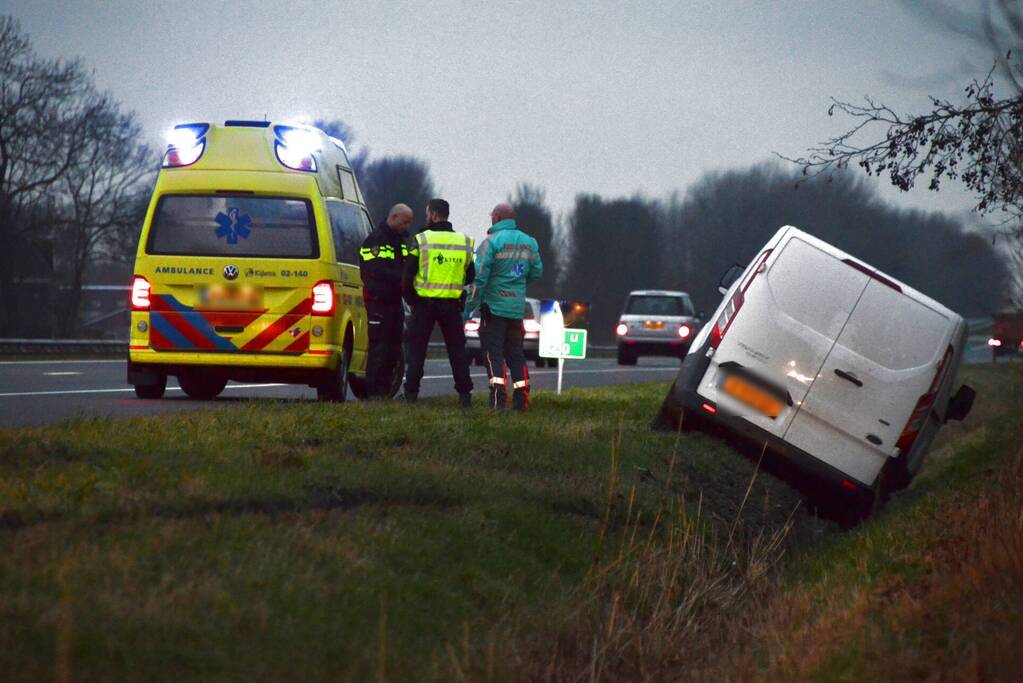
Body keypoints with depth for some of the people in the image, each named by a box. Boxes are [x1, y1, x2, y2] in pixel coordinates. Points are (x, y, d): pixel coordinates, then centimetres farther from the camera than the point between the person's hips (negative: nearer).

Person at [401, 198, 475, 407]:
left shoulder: (420, 240, -6)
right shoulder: (465, 242, 5)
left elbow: (407, 276, -6)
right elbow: (470, 276, 11)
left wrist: (411, 299, 6)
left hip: (424, 303, -2)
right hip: (452, 304, 2)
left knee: (417, 350, 5)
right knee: (457, 350, 9)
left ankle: (411, 393, 1)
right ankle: (465, 393, 6)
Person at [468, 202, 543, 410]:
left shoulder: (491, 241, -10)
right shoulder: (528, 242, 8)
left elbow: (480, 276, -14)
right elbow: (537, 272, 12)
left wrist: (471, 305, -8)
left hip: (494, 305, -5)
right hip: (517, 306, 5)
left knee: (493, 353, -3)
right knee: (516, 353, 13)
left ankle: (499, 398, -13)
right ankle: (521, 399, 10)